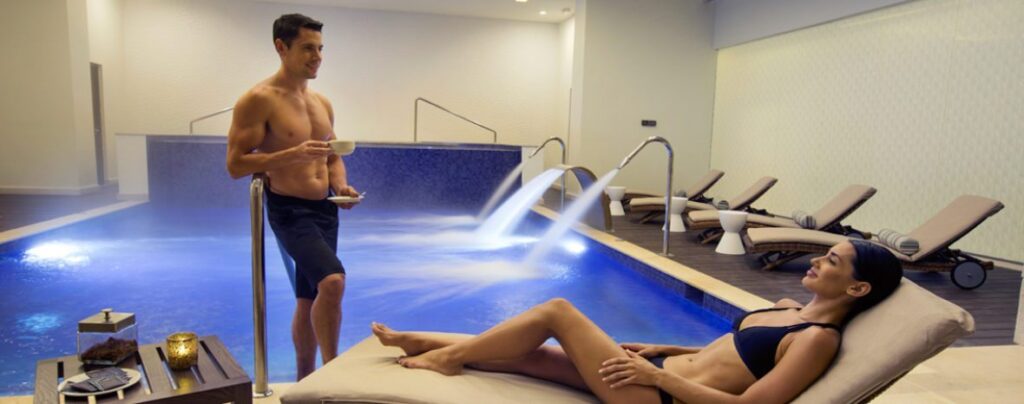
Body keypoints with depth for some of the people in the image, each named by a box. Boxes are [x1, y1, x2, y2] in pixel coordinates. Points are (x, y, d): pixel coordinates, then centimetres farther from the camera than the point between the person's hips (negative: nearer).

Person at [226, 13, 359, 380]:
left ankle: (304, 382, 30)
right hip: (289, 211, -7)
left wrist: (341, 185, -1)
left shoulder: (322, 103, 12)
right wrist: (292, 155, -27)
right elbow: (235, 165, -15)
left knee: (308, 301, 15)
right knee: (333, 280, -27)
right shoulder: (259, 100, -11)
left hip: (325, 210, 7)